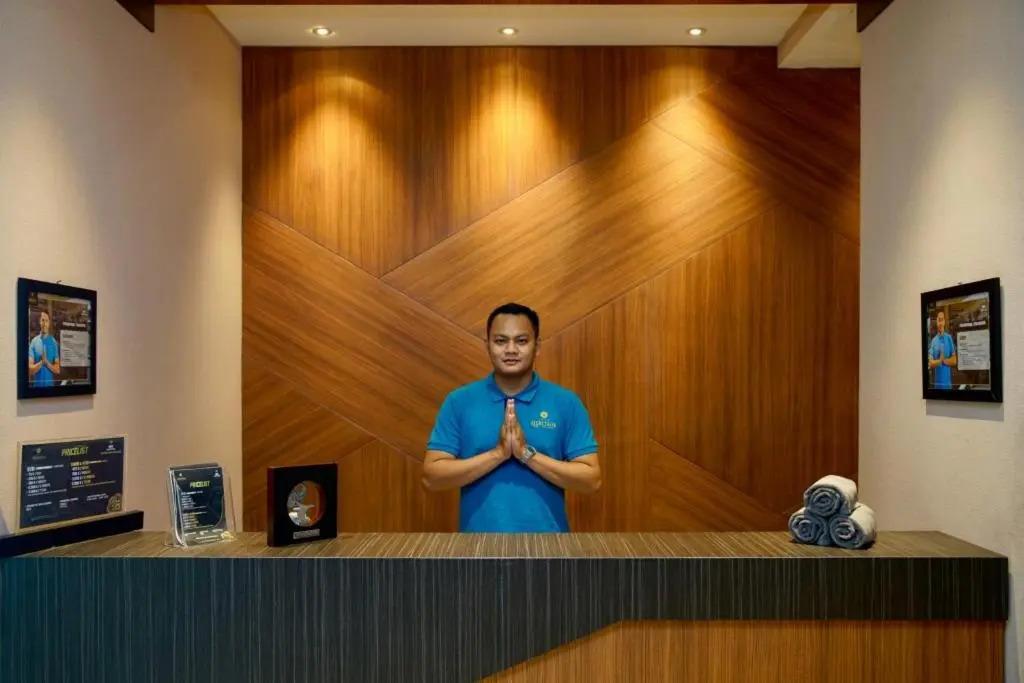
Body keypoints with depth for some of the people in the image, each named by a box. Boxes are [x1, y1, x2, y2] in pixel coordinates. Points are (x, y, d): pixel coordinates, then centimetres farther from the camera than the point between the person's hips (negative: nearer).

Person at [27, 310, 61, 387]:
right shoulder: (34, 342, -1)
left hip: (50, 384, 1)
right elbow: (30, 369, -6)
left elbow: (57, 369, 0)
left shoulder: (54, 342, 1)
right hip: (37, 385, -1)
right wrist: (41, 362, -19)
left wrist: (47, 363, -15)